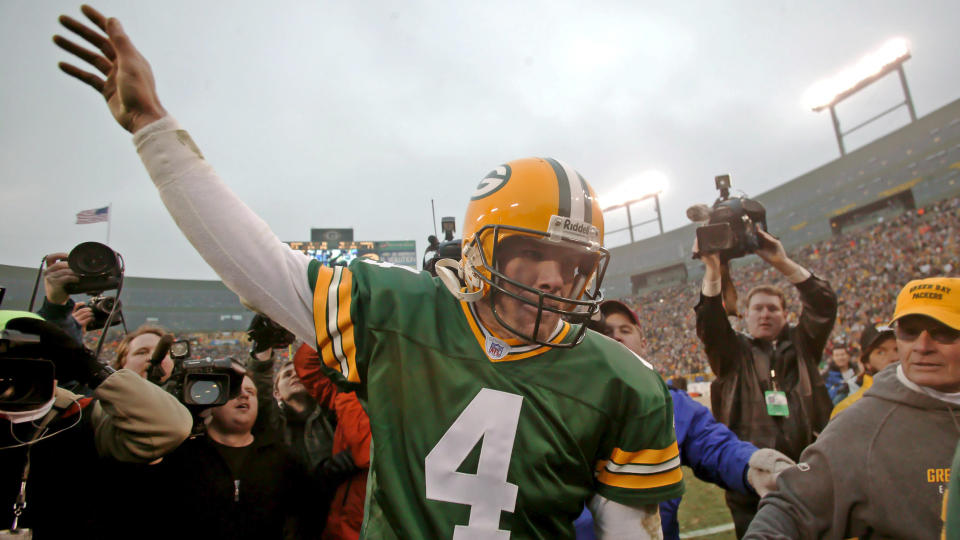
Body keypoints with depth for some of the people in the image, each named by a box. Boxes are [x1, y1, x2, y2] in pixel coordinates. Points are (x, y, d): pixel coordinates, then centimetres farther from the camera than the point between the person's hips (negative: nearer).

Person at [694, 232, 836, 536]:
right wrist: (712, 271, -20)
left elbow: (824, 303, -1)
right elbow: (709, 323, -10)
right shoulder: (734, 351, 8)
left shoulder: (801, 345, 12)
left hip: (806, 469, 2)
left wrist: (782, 263, -12)